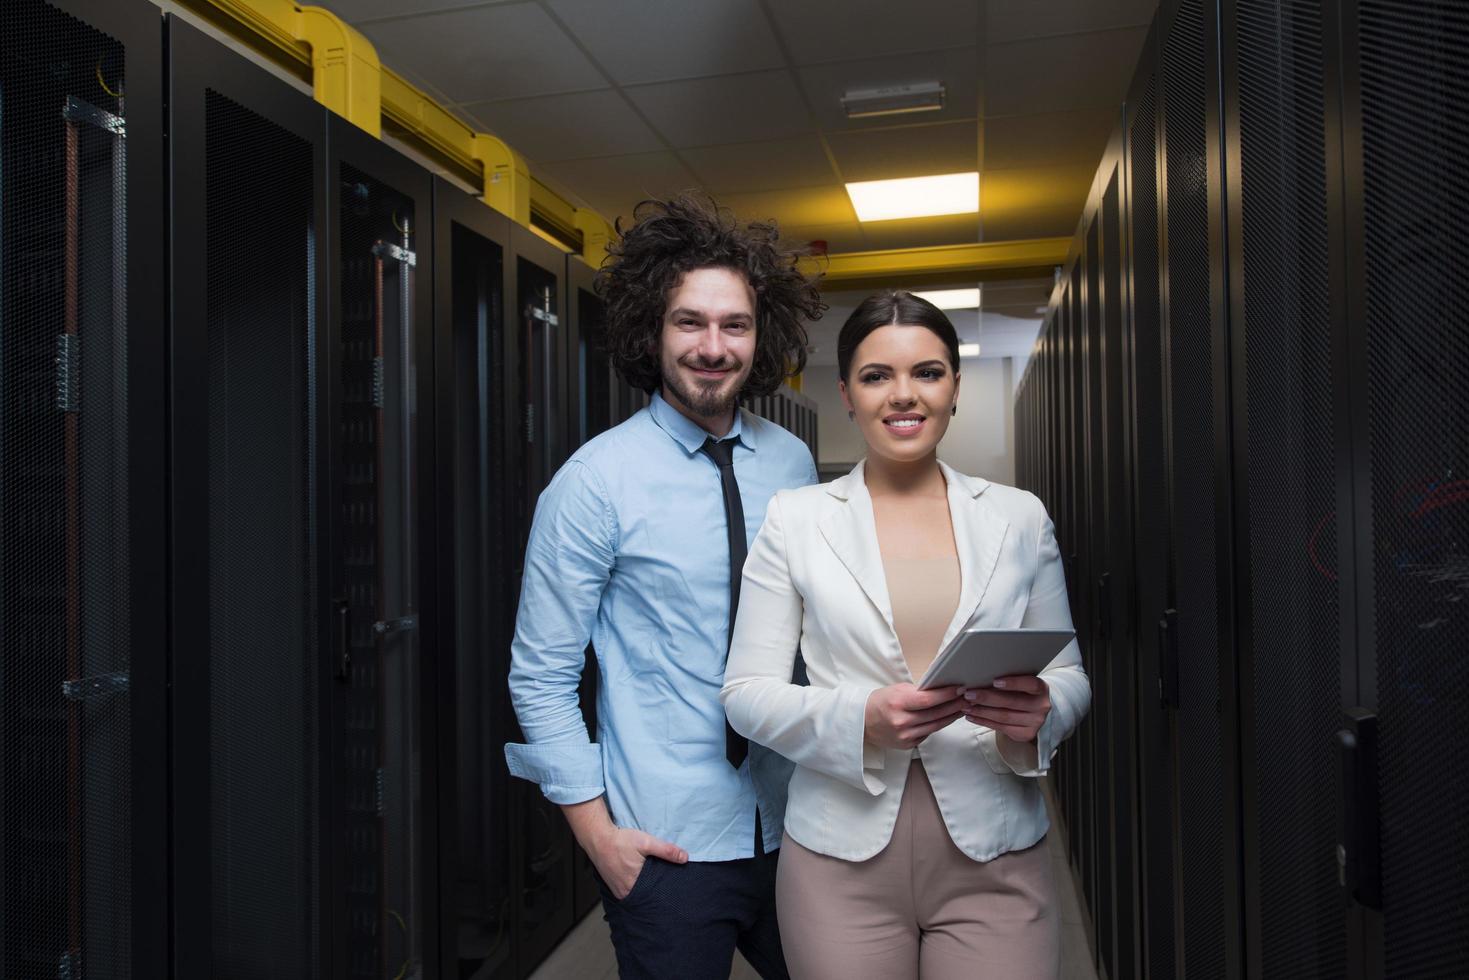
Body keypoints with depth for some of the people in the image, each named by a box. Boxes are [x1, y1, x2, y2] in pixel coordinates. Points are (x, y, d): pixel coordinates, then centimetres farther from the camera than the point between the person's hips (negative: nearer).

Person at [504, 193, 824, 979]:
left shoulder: (792, 463, 1)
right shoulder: (597, 481, -13)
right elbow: (541, 677, -9)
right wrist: (598, 833, -10)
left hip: (793, 827, 5)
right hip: (668, 846, -4)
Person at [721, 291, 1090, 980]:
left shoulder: (1020, 517, 4)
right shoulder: (794, 519, -1)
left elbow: (1070, 676, 8)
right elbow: (746, 691, -3)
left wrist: (1036, 713, -15)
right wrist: (858, 720, -20)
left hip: (995, 860, 1)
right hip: (842, 860, -1)